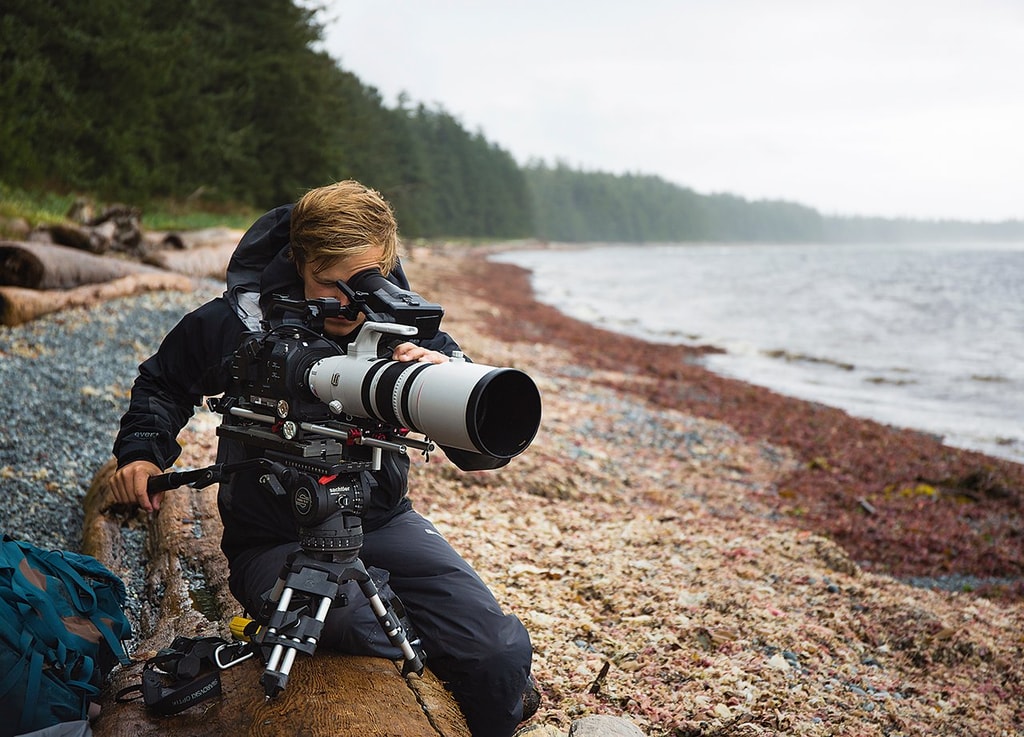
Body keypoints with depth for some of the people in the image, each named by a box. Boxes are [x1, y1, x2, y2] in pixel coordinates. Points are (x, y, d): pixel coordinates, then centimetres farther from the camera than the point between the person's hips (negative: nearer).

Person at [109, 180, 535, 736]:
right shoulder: (236, 324, -8)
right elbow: (162, 384, 14)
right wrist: (141, 452, -3)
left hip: (382, 521, 2)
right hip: (273, 541, -1)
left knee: (503, 654, -18)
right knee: (362, 625, -36)